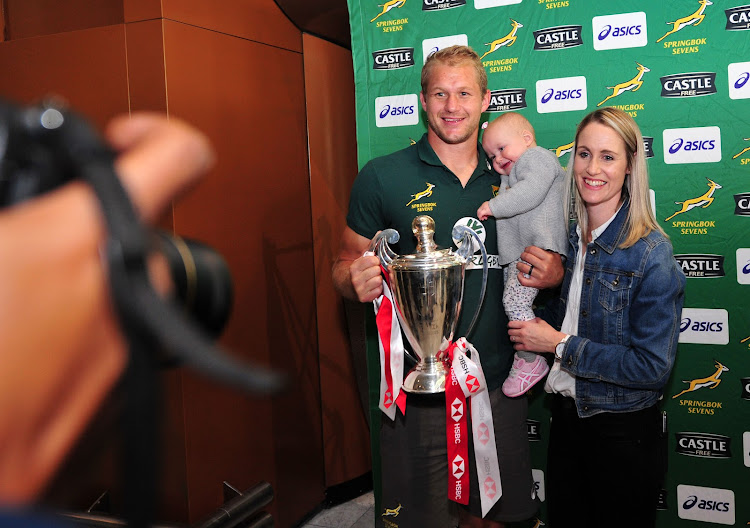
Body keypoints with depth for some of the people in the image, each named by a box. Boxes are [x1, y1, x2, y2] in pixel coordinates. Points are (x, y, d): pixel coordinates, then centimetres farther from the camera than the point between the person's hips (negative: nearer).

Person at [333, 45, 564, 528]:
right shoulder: (383, 177, -5)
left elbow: (538, 260, 16)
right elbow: (345, 266, 0)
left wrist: (553, 272, -7)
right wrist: (357, 282, -22)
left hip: (497, 383, 3)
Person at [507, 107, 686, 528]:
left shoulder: (651, 253, -19)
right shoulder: (569, 236, 1)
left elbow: (653, 366, -22)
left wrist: (561, 345, -19)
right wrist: (535, 327, -5)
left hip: (624, 431, -6)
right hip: (567, 415, 6)